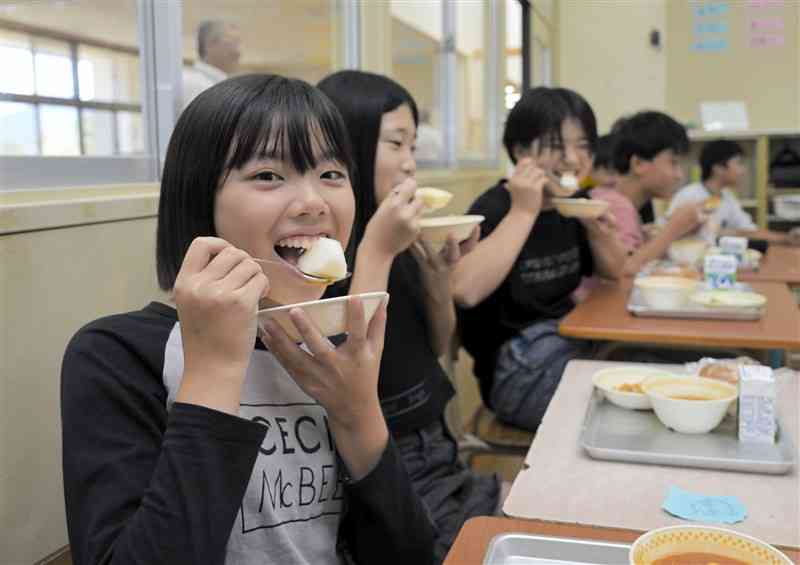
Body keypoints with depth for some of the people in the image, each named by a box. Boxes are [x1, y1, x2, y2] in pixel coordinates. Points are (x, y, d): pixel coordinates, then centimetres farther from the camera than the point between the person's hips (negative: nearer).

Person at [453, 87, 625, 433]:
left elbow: (611, 272, 20)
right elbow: (465, 291, -33)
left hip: (572, 346, 8)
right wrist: (523, 212, -27)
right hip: (517, 371, -7)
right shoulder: (495, 207, -15)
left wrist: (598, 229, -3)